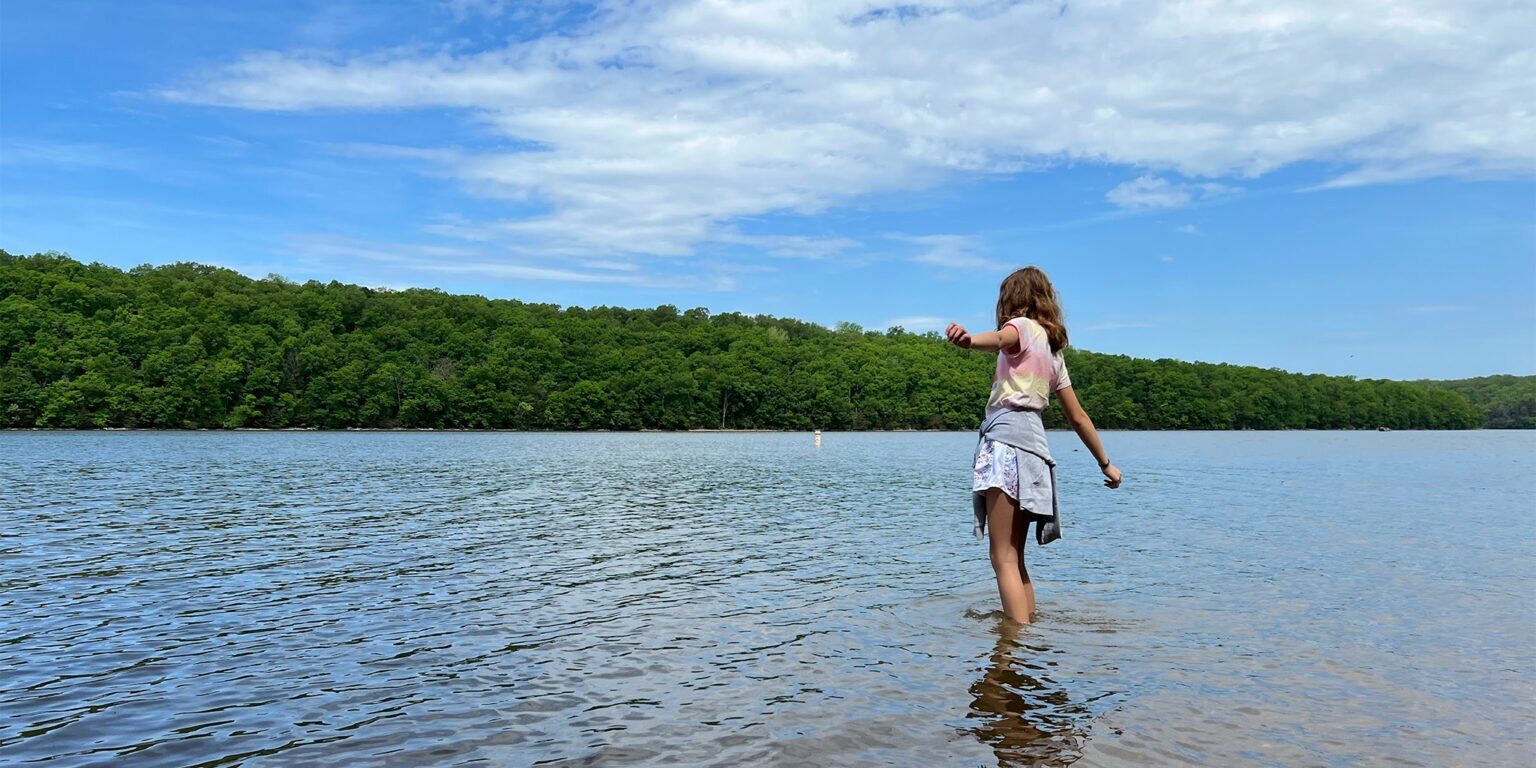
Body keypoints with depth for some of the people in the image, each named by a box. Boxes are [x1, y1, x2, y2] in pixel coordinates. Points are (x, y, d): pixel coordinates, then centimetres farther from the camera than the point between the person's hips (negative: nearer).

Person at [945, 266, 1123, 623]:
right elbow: (1079, 417, 27)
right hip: (1035, 446, 8)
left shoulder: (1023, 326, 5)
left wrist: (967, 339, -45)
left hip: (1007, 436, -8)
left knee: (1003, 557, -11)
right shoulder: (1054, 348, 27)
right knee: (1014, 556, 14)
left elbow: (1000, 338, -23)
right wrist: (1106, 464, 34)